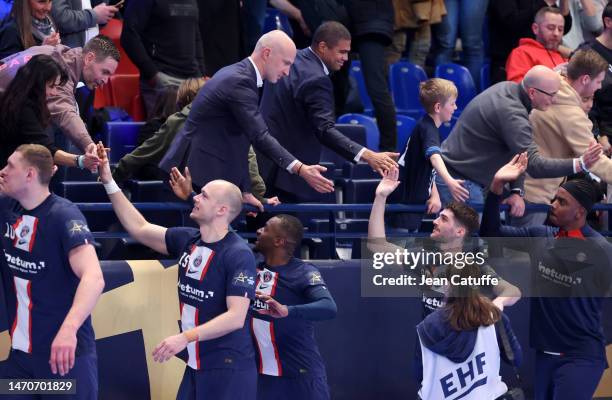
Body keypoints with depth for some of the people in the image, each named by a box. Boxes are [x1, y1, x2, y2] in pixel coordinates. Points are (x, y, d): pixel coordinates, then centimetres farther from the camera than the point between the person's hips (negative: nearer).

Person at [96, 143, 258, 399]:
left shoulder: (239, 255, -15)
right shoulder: (187, 241, 7)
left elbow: (236, 317, -21)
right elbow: (138, 228, 14)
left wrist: (186, 337, -28)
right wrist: (109, 182, 9)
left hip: (229, 370, -7)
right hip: (196, 367, 7)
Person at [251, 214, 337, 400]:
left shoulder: (303, 272, -13)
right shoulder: (253, 267, 7)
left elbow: (329, 307, -29)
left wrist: (286, 311, -43)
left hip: (300, 374, -6)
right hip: (262, 374, 6)